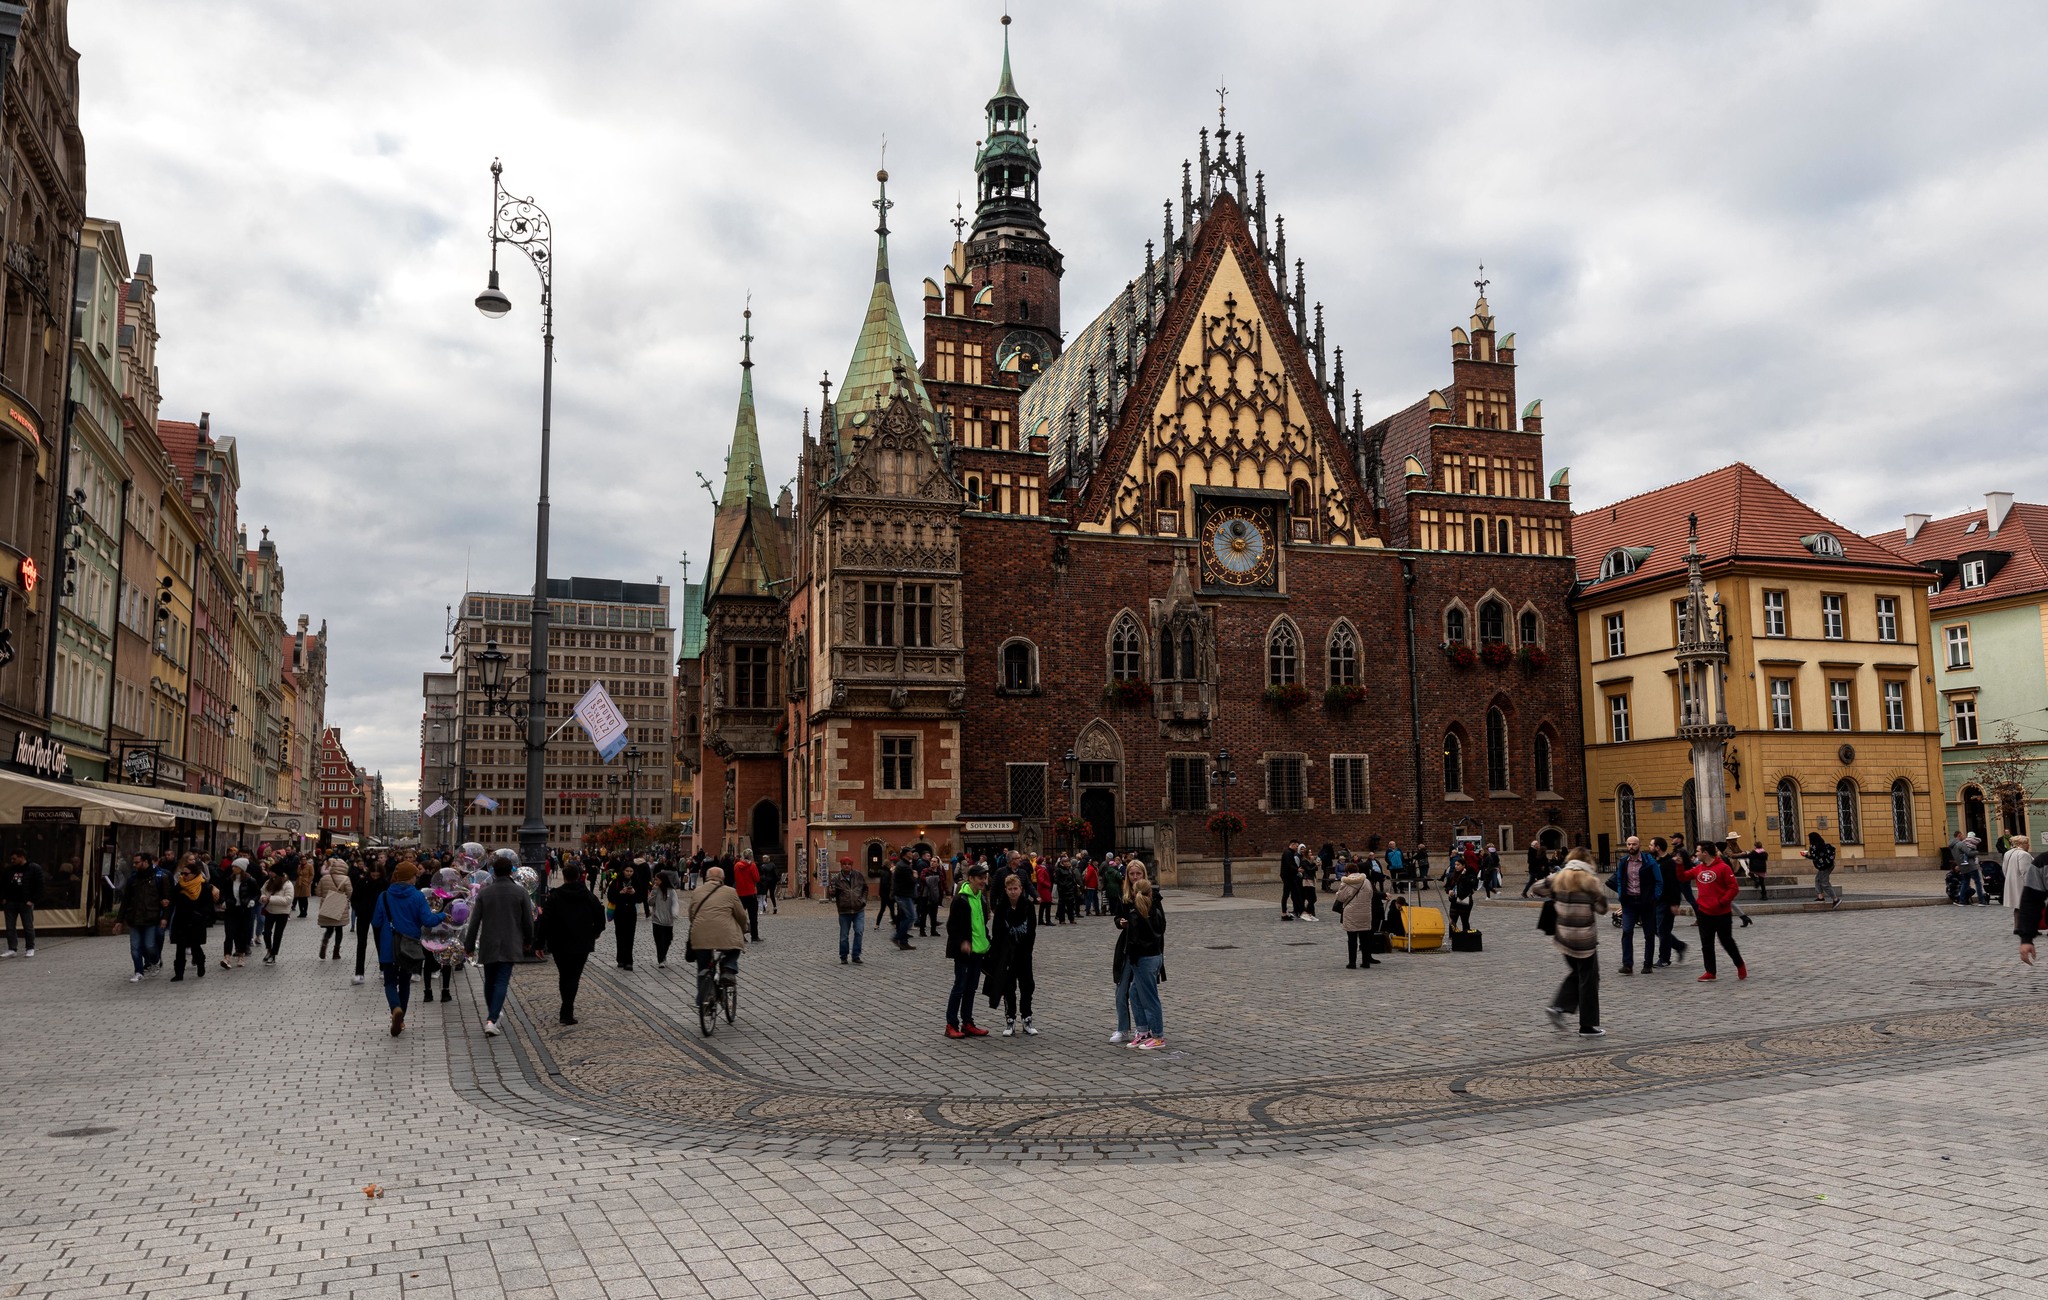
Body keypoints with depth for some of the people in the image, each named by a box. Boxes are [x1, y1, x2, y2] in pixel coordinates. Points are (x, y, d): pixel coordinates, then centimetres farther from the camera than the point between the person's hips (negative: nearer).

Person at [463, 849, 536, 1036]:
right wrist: (528, 941, 16)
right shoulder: (520, 893, -5)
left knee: (490, 981, 18)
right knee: (502, 982, -3)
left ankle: (491, 1015, 33)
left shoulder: (484, 892, -3)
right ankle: (492, 1020, -17)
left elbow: (474, 922, -1)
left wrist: (469, 945, 9)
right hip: (510, 945, -2)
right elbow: (528, 921, -1)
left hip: (488, 945, 2)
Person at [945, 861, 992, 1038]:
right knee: (960, 987, -3)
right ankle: (951, 1025, 4)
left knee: (971, 988, 12)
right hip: (964, 951, -8)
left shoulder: (982, 897, 10)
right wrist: (962, 942, -20)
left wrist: (986, 941, 12)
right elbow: (951, 925, -14)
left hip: (978, 950, 8)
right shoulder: (961, 899, -14)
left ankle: (967, 1024, 18)